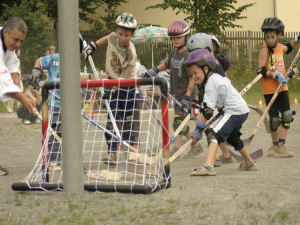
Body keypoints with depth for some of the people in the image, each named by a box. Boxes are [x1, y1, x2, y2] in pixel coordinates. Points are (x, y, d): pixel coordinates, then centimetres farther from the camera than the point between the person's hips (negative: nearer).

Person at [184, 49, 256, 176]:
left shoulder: (211, 83, -15)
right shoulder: (216, 77, 13)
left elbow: (208, 110, -20)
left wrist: (199, 128, -18)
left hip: (235, 111, -11)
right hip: (242, 110, 11)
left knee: (214, 134, -22)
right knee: (232, 137, 30)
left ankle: (209, 166, -39)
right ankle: (249, 163, 47)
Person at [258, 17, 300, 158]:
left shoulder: (279, 47, 7)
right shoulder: (264, 50, -12)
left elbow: (287, 49, 34)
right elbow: (261, 71, -16)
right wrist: (275, 74, -27)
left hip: (282, 88, 5)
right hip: (269, 90, -5)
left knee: (287, 116, -5)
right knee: (274, 119, 1)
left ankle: (281, 145, 0)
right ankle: (275, 145, 19)